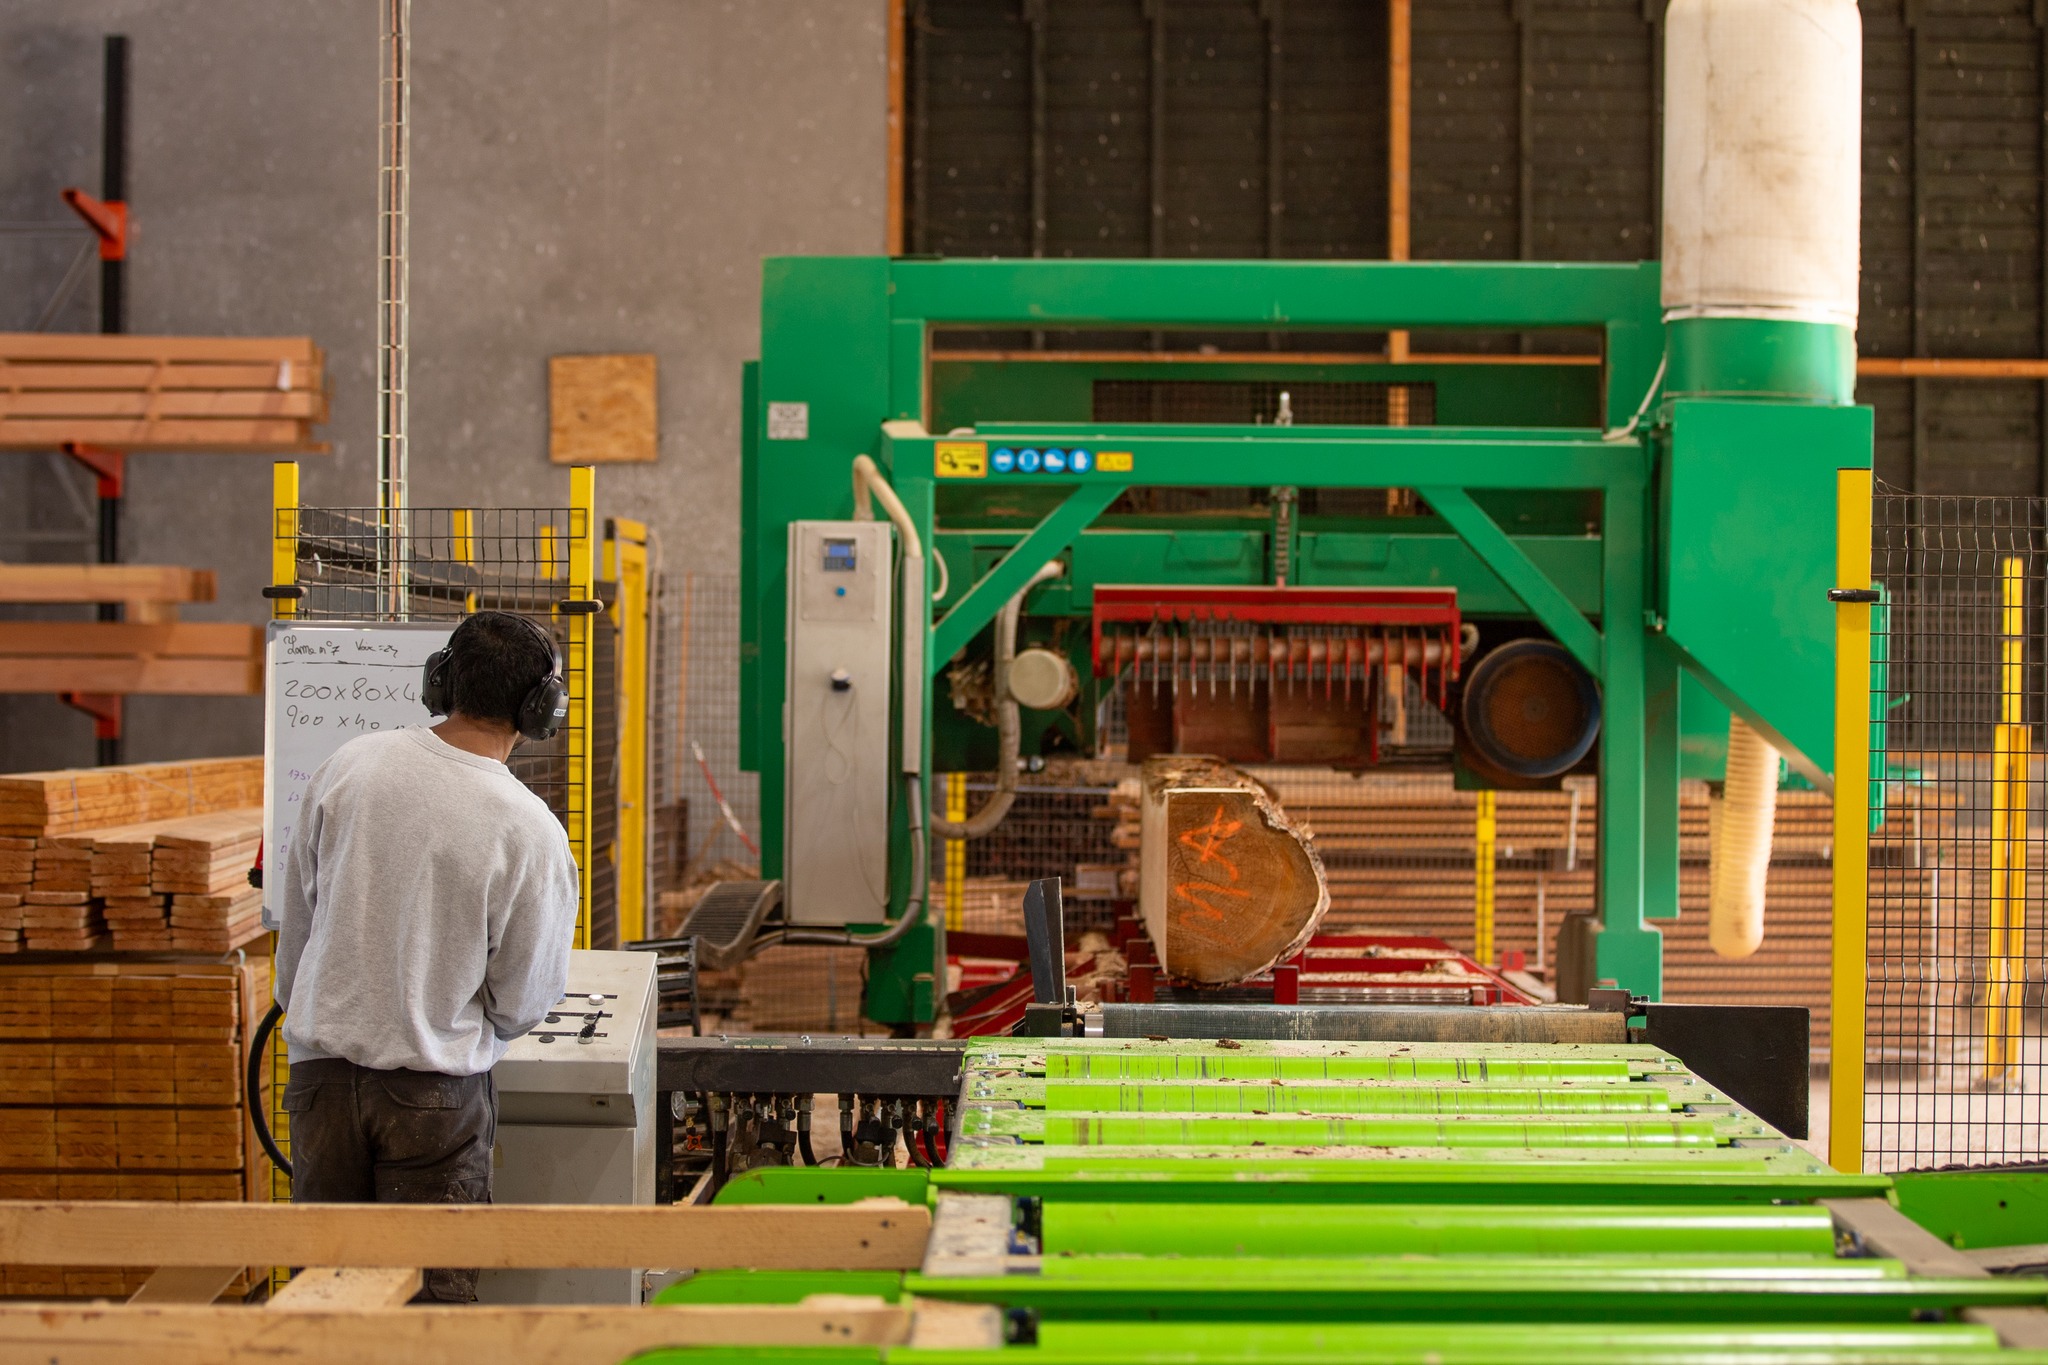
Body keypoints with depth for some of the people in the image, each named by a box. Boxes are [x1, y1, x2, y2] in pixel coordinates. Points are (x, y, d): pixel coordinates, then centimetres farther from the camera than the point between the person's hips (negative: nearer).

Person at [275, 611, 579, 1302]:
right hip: (436, 1089, -3)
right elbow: (523, 1000, -6)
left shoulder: (347, 765, -6)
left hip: (321, 1070, 4)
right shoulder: (531, 831, -16)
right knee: (430, 1291, 9)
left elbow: (295, 915, 6)